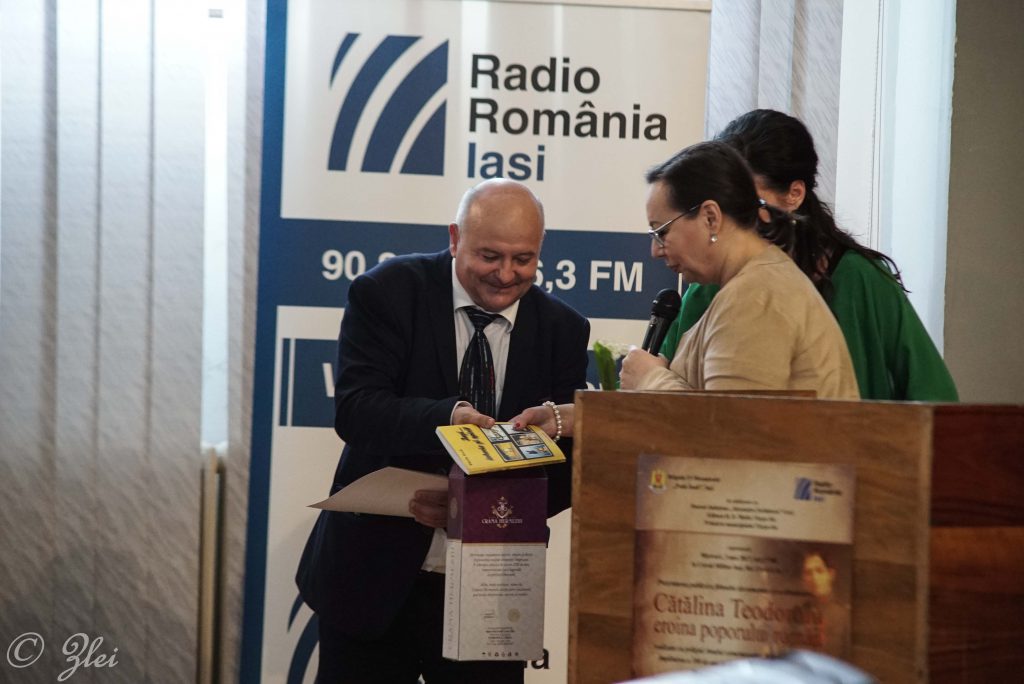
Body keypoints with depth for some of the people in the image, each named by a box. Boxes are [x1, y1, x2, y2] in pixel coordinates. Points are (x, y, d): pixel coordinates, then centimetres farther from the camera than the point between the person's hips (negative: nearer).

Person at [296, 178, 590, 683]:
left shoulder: (562, 331, 1)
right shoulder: (386, 294, -5)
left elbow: (565, 467, -3)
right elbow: (354, 409, -17)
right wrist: (446, 417, -36)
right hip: (376, 576, -1)